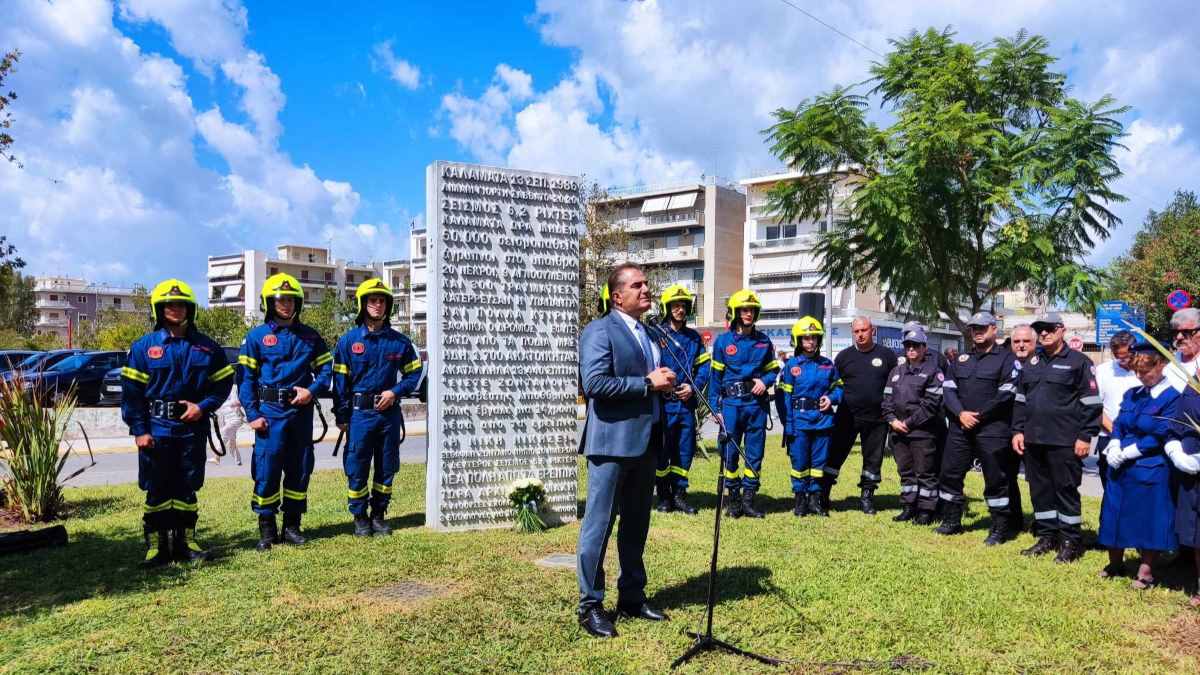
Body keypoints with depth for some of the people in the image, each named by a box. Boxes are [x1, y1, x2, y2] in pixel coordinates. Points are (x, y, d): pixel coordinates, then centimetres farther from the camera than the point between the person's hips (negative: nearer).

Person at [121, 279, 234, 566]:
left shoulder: (206, 347, 5)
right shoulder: (143, 346, 0)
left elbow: (224, 382, 7)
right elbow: (131, 391, -2)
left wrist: (203, 406, -10)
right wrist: (139, 430, -8)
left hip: (192, 427, 2)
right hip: (156, 429, -2)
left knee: (187, 487, 10)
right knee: (157, 489, 4)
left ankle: (185, 541, 21)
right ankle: (156, 545, 13)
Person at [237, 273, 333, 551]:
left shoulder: (310, 337, 9)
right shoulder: (256, 336, 2)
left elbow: (325, 369, 11)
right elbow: (245, 378, -1)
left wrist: (312, 391, -8)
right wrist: (252, 414, -9)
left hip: (301, 411, 3)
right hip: (270, 412, -3)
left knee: (300, 470, 8)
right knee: (266, 470, -3)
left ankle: (292, 525, 20)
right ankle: (266, 529, 10)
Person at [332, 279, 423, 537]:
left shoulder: (400, 341, 4)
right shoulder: (349, 340, 0)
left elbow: (413, 373, 10)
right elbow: (340, 380, 0)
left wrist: (395, 392, -7)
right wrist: (341, 416, -3)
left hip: (389, 413, 2)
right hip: (360, 412, -2)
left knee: (386, 468, 10)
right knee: (357, 469, 2)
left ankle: (379, 515, 24)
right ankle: (360, 518, 17)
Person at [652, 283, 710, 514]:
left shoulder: (694, 337, 11)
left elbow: (704, 367, 11)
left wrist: (693, 388, -4)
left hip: (686, 403, 4)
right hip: (664, 402, -4)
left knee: (685, 450, 9)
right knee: (663, 451, 3)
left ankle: (679, 493, 20)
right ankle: (663, 495, 16)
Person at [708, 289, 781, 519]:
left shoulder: (764, 341, 7)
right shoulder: (723, 341, 1)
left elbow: (773, 369, 16)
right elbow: (716, 376, 3)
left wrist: (765, 381, -6)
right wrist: (716, 408, 0)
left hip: (756, 404, 2)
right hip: (731, 404, -2)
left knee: (755, 454, 6)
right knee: (730, 453, 1)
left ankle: (748, 500, 17)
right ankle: (733, 499, 15)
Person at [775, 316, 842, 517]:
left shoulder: (827, 365, 8)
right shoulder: (792, 365, -1)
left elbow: (838, 386, 19)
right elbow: (784, 396, -3)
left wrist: (832, 398, -4)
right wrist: (787, 424, -9)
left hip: (823, 419, 3)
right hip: (800, 420, -3)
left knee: (819, 461, 8)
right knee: (799, 462, 3)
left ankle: (815, 499, 21)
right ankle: (800, 499, 16)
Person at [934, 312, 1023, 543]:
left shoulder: (1007, 359, -1)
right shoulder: (960, 360, 16)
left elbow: (1005, 395, -11)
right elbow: (948, 389, 6)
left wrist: (978, 415, -13)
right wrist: (960, 413, -10)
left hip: (992, 430, -5)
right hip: (960, 428, 5)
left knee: (996, 480, 1)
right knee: (949, 474, 8)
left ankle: (1001, 528, 12)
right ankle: (952, 521, 22)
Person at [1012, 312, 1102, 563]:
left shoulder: (1079, 362, -4)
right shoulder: (1032, 364, 15)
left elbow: (1091, 403, -7)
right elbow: (1020, 399, 18)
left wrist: (1085, 437, -11)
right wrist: (1018, 430, 11)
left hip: (1064, 442, -6)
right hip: (1033, 440, 6)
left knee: (1066, 490, 1)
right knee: (1040, 489, 11)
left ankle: (1071, 542, 12)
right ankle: (1047, 537, 23)